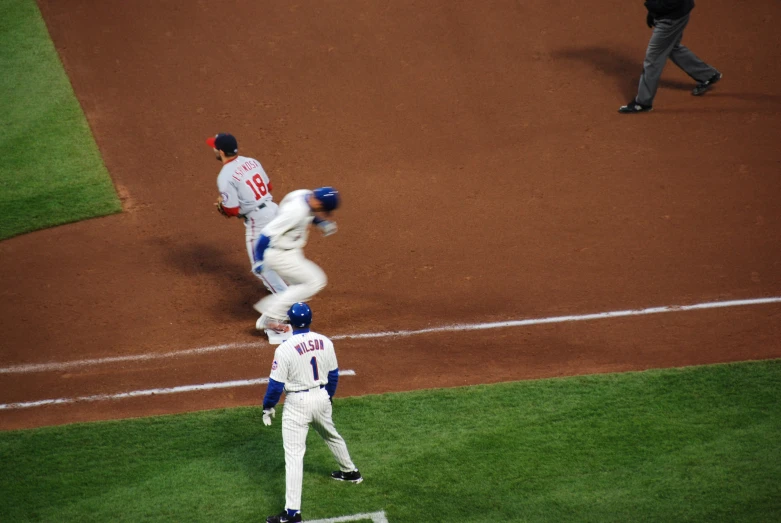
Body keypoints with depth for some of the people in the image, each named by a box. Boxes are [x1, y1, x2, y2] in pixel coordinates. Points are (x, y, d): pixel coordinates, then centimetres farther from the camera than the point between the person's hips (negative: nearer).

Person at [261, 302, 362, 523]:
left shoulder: (285, 349, -19)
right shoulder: (325, 343, -3)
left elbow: (276, 383, -15)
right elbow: (333, 374, 8)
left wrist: (268, 406, 0)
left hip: (297, 404, -6)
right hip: (322, 398, 6)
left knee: (293, 455, -5)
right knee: (331, 436, 33)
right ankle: (350, 472, 56)